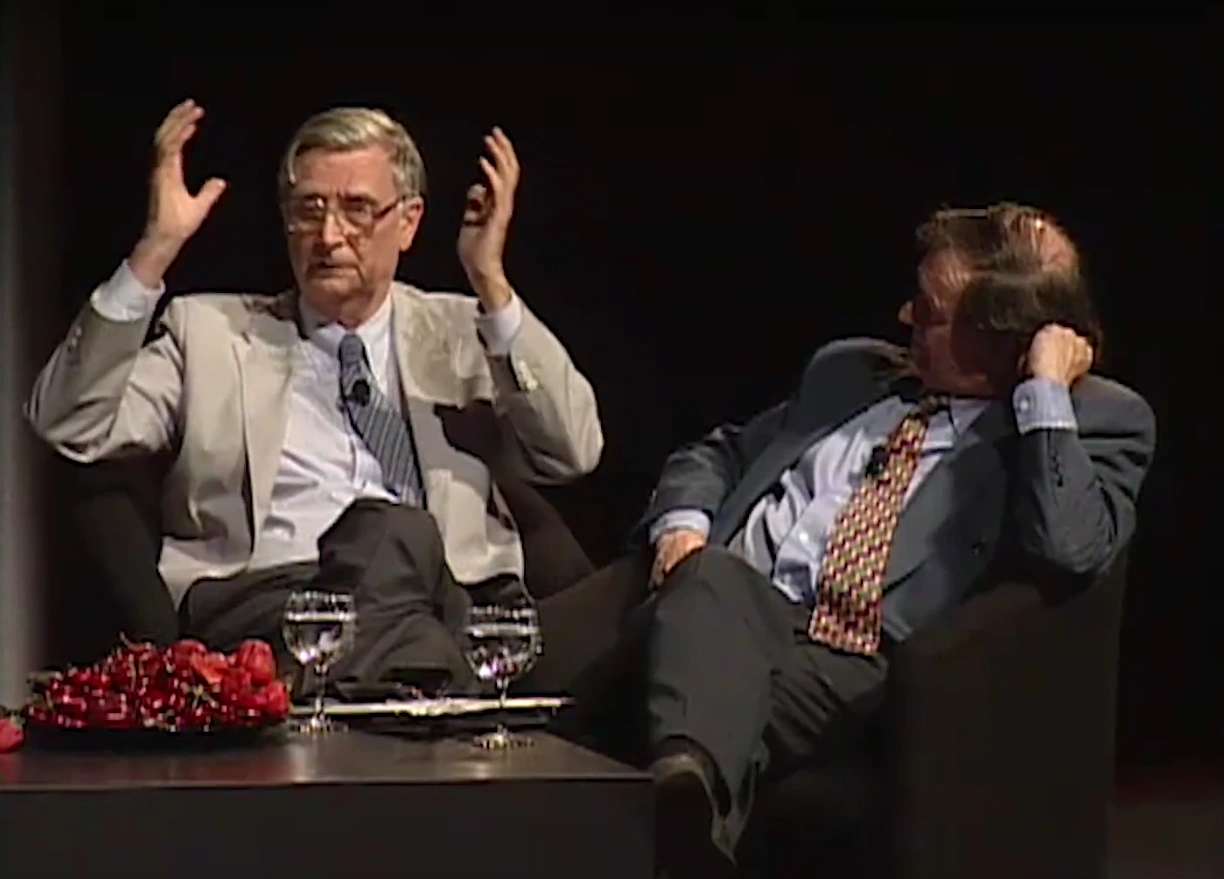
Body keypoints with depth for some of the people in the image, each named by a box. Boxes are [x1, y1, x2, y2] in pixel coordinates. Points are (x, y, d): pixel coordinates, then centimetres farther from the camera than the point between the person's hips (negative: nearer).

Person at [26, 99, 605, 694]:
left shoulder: (462, 333, 23)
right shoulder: (211, 331, 21)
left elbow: (573, 454, 7)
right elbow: (69, 428, 7)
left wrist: (491, 282, -1)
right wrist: (156, 250, 0)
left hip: (452, 602, 2)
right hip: (263, 596, -1)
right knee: (400, 532, -36)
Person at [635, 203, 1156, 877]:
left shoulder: (1098, 419, 9)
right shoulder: (851, 371, 26)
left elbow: (1068, 549, -11)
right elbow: (716, 457, 33)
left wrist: (1045, 392, -6)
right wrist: (682, 523, 10)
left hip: (856, 668, -3)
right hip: (730, 615, 3)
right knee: (711, 577, -36)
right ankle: (685, 779, -61)